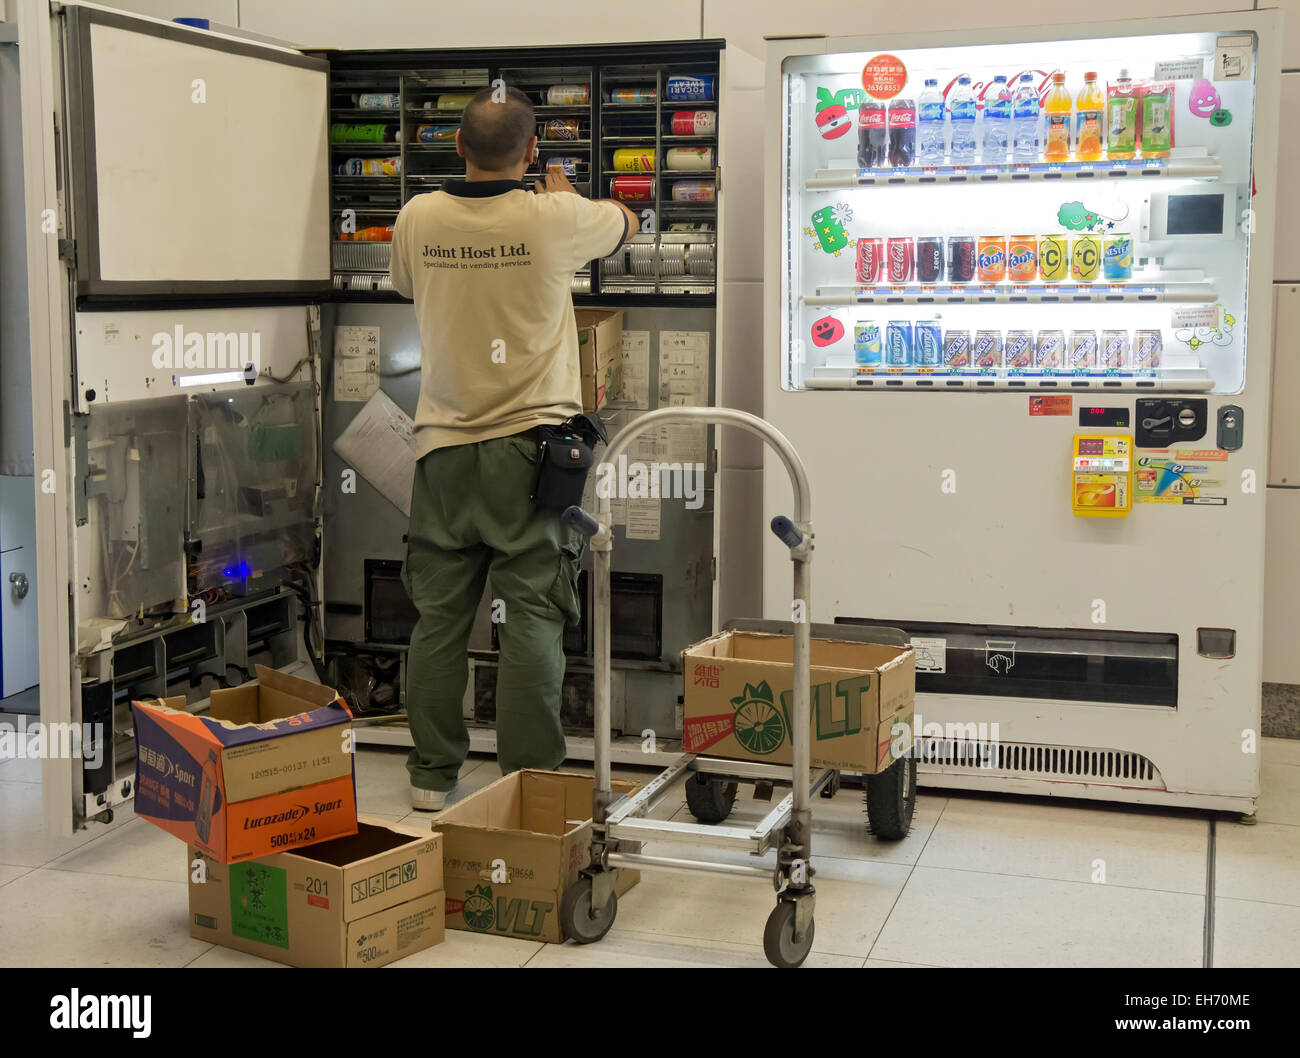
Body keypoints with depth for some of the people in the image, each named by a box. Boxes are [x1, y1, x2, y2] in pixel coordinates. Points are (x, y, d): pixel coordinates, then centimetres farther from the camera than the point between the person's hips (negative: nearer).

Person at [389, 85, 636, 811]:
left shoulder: (419, 219, 1)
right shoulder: (554, 219, -7)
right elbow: (627, 224, 15)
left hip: (445, 445, 3)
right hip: (528, 446, -3)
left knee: (440, 613, 10)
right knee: (532, 615, 1)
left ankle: (432, 775, 18)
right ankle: (531, 779, 4)